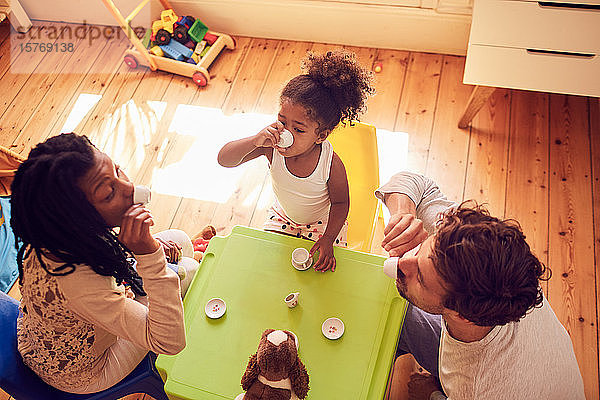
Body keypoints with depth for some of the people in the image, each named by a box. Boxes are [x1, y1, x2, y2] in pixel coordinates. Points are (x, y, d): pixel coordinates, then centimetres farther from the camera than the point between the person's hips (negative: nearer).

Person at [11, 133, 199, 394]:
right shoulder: (75, 283, -45)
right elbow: (170, 342, -39)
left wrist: (149, 245, -12)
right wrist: (149, 255, -50)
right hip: (79, 374, -6)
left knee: (180, 241, 5)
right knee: (187, 270, -5)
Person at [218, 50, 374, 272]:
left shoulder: (332, 164, -35)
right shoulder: (271, 146, -29)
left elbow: (340, 203, -18)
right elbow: (224, 159, -33)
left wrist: (328, 240, -23)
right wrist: (255, 141, -49)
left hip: (322, 222, -2)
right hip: (283, 216, 3)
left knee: (325, 264, -10)